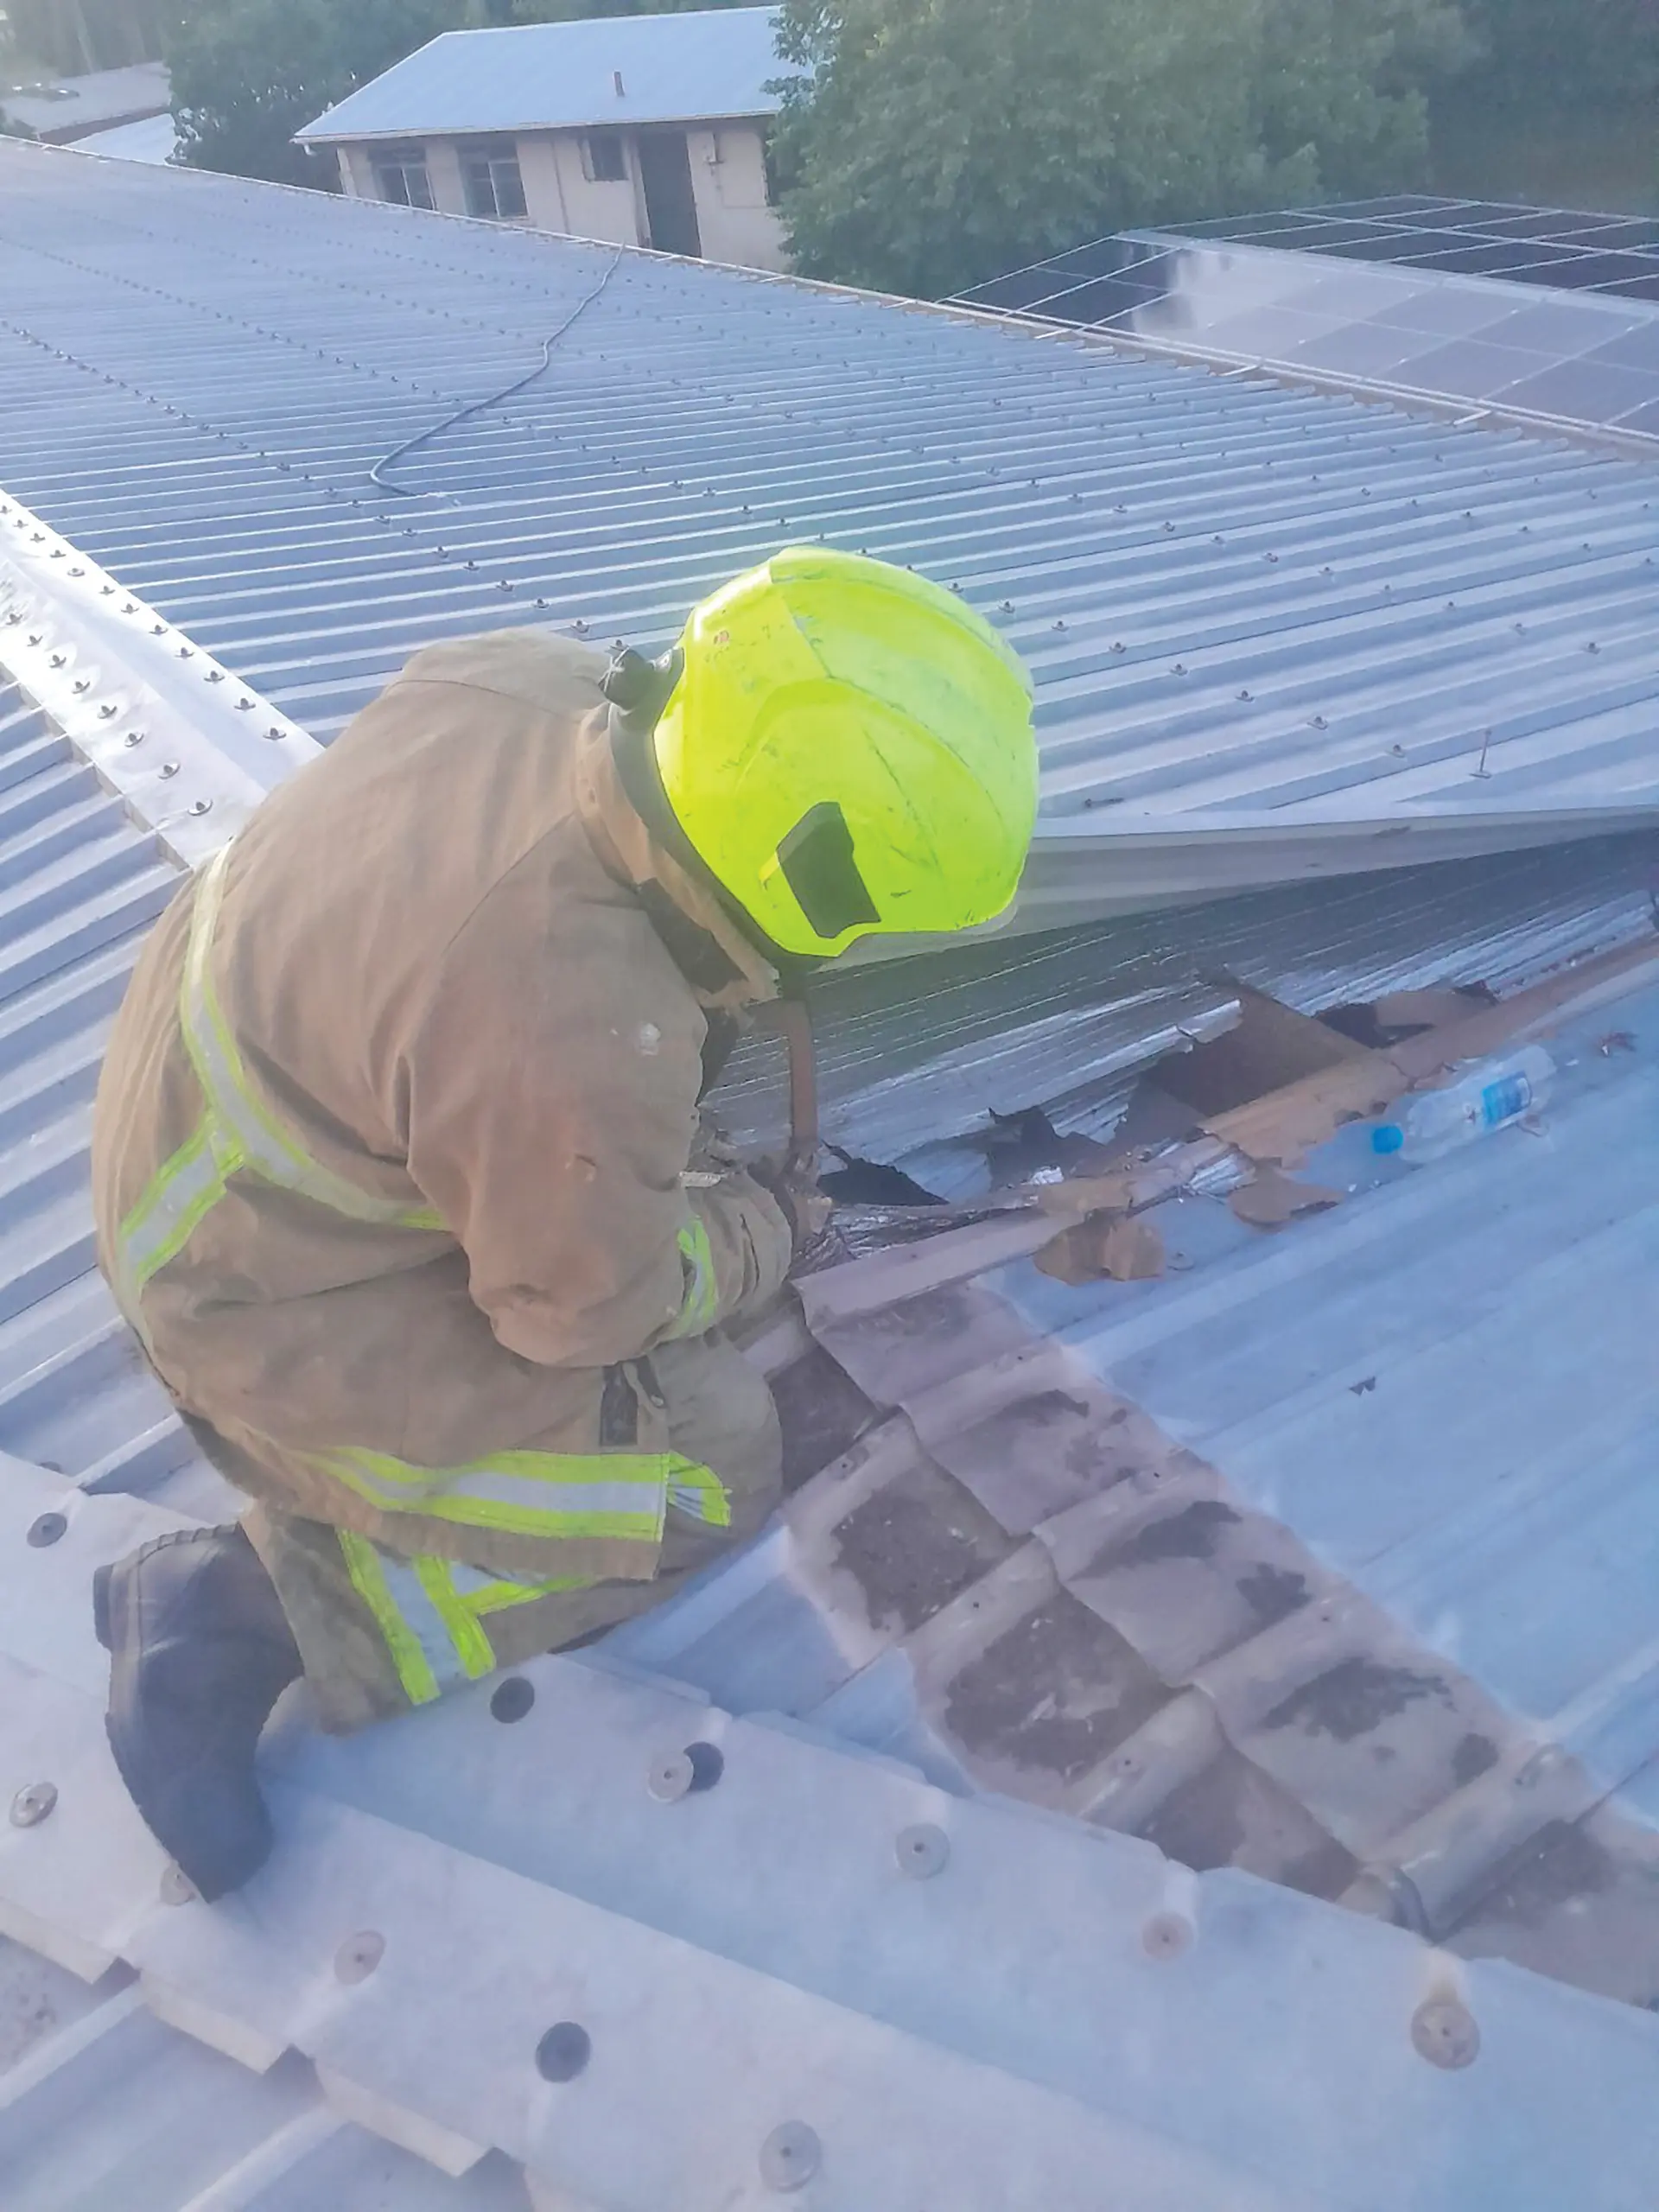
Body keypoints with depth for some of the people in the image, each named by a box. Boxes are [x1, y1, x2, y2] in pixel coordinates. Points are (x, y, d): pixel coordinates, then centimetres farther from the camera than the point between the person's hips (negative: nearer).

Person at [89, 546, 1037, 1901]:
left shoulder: (523, 678, -17)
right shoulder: (581, 1051, -38)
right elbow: (588, 1302, -19)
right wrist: (761, 1236, -1)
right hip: (278, 1312, -8)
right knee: (709, 1476, 2)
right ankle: (252, 1610, 0)